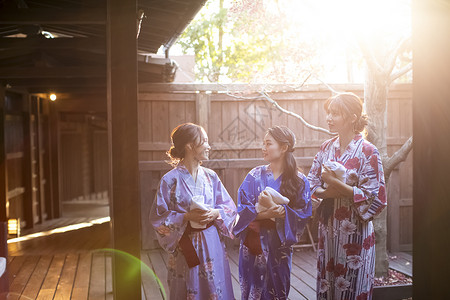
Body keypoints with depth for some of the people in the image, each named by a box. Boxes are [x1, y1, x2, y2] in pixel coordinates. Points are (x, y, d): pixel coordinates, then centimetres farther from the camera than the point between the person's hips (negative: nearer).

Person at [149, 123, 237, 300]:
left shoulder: (211, 177, 6)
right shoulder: (171, 179, -8)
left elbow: (229, 206, 8)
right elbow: (158, 217, -8)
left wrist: (215, 213, -12)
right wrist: (187, 217, -19)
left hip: (212, 246, 4)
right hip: (186, 248, -4)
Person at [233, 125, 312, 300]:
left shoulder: (299, 180, -2)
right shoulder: (255, 175, -2)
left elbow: (304, 213, -5)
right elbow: (242, 209, -6)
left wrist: (282, 212, -21)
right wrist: (264, 213, -22)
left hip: (280, 246, 0)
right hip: (254, 244, 0)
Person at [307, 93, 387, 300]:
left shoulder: (367, 152, -11)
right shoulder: (327, 148, 5)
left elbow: (374, 198, -14)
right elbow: (311, 184, 6)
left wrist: (337, 184, -19)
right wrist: (329, 192, -15)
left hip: (354, 231, -5)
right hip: (328, 229, 5)